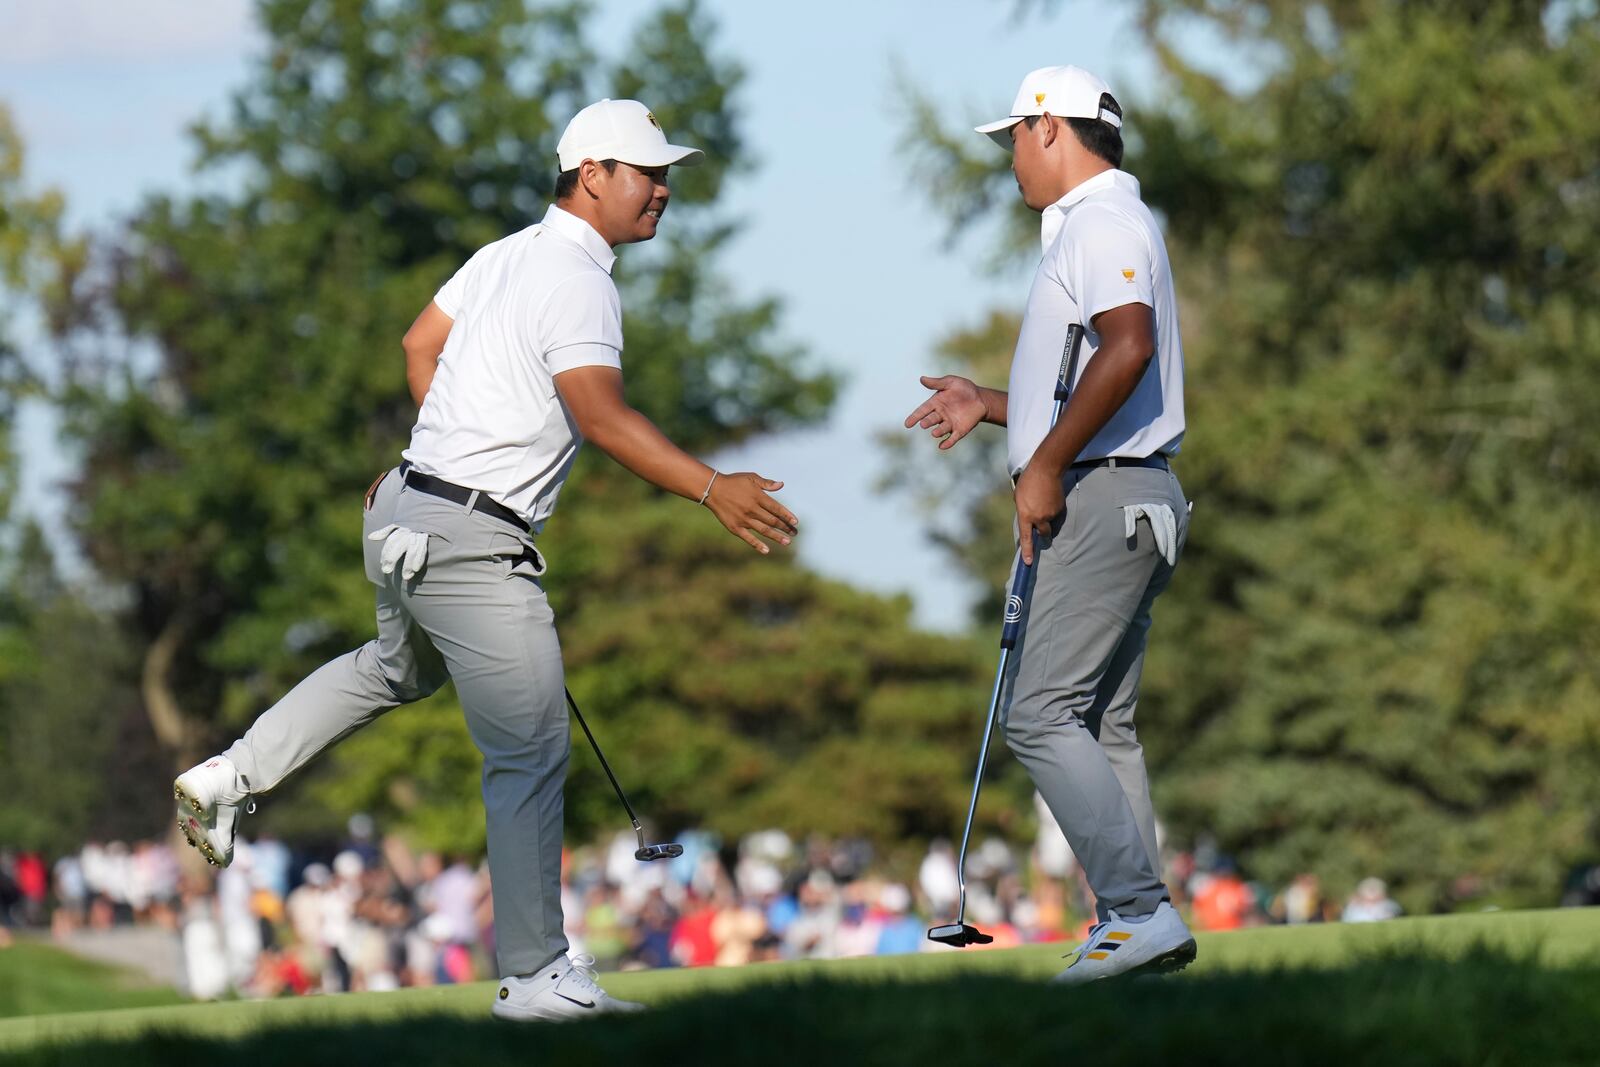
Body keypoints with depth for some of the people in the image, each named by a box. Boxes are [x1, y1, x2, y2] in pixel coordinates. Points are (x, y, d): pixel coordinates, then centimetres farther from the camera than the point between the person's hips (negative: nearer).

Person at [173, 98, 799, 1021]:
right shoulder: (578, 282, -18)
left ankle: (230, 780, 38)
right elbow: (602, 416, -31)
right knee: (532, 753, -5)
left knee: (398, 668, 37)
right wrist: (712, 489, -37)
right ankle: (537, 977, -2)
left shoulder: (508, 255, 11)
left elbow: (421, 345, 22)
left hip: (411, 511, 10)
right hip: (471, 542, -10)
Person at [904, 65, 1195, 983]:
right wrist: (990, 406, 30)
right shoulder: (1097, 224, 23)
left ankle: (1141, 910, -17)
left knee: (1044, 712, -13)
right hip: (1120, 502, 11)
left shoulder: (1101, 221, -11)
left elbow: (1128, 349, -29)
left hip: (1100, 497, -11)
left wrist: (1045, 466, -25)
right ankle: (1137, 924, 10)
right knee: (1104, 722, 11)